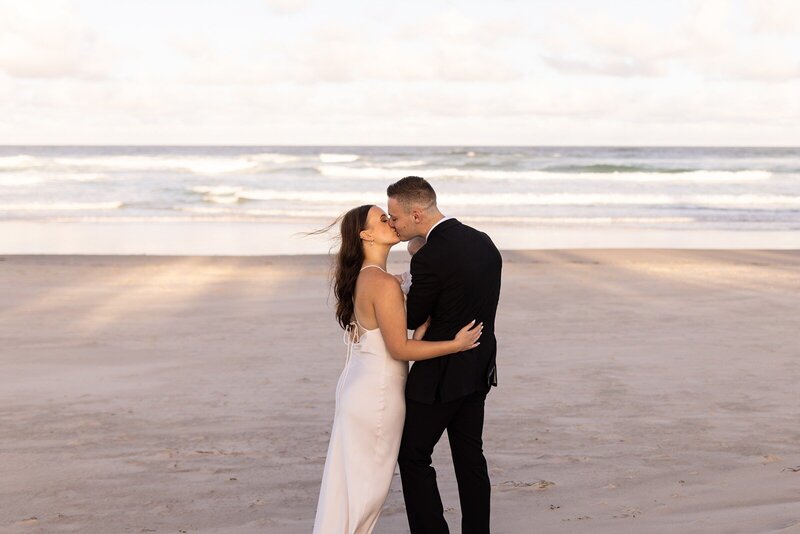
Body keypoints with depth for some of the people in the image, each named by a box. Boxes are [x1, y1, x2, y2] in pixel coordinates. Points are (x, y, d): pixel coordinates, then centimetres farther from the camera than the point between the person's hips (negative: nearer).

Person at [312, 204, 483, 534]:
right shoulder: (384, 284, -21)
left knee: (349, 477, 18)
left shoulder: (360, 278, 7)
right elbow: (399, 348, -20)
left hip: (357, 385, 9)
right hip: (377, 393, -9)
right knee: (369, 481, 5)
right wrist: (456, 344, -16)